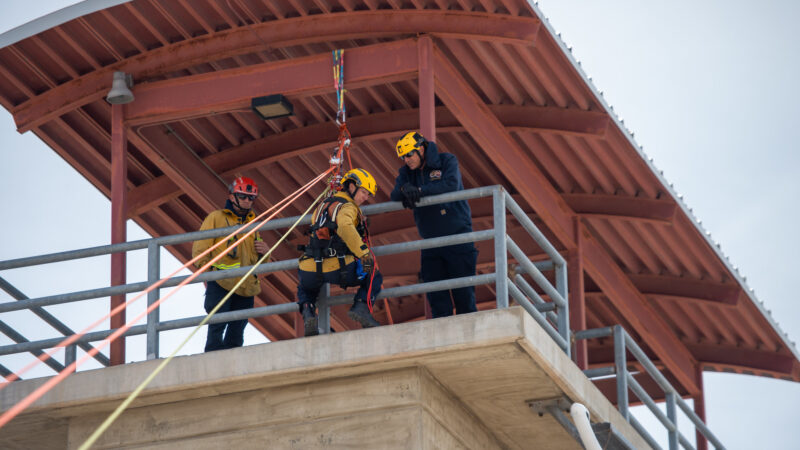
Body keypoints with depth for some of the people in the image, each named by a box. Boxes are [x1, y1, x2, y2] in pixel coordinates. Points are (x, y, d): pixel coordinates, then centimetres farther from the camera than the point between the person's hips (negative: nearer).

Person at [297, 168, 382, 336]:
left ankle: (307, 313, 7)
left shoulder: (323, 204, 25)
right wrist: (364, 253, -26)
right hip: (337, 267, -6)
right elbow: (345, 226, -23)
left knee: (305, 289, 38)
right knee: (374, 278, 15)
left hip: (310, 270, 6)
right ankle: (361, 307, -12)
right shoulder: (348, 207, -1)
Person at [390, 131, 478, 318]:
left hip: (458, 237, -4)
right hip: (431, 242, 4)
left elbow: (452, 185, -21)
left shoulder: (447, 161, -3)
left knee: (463, 292, -4)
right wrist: (404, 190, -27)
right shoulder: (407, 172, 10)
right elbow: (395, 196, -4)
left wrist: (420, 190, -25)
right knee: (437, 296, 1)